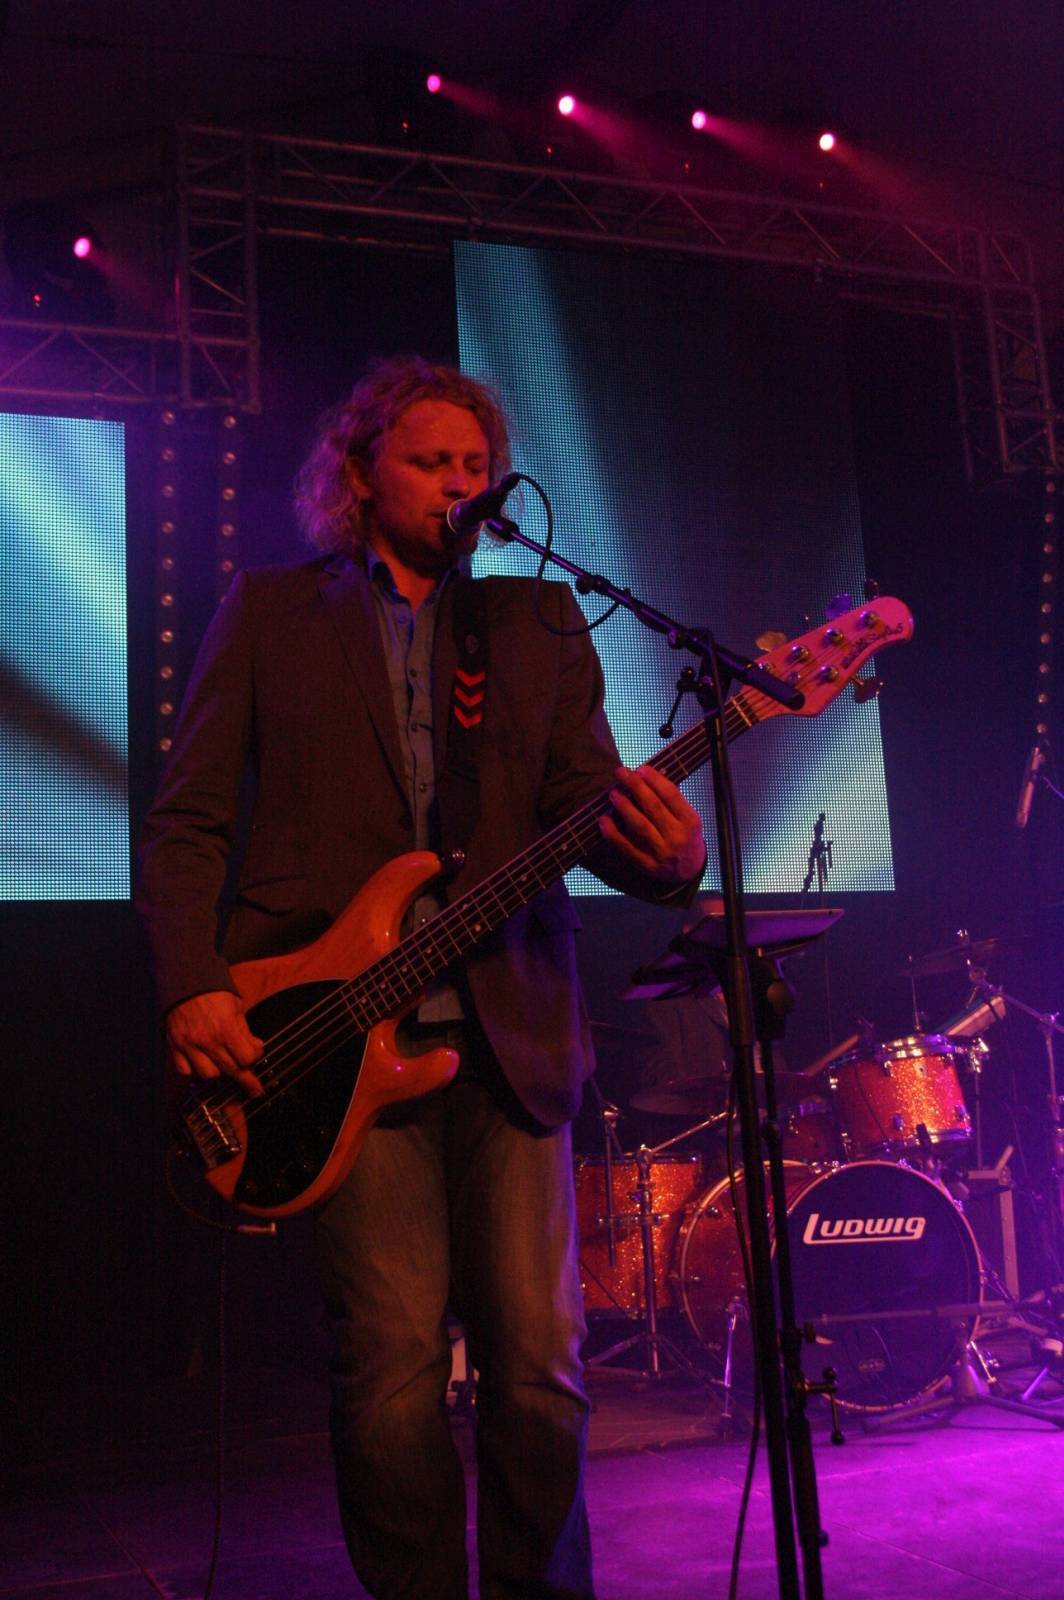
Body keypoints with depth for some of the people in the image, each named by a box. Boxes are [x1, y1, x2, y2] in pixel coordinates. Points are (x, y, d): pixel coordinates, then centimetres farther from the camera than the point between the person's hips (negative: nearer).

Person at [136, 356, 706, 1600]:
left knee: (540, 1360, 2)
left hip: (510, 1029, 2)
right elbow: (185, 820, 7)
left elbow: (589, 800, 5)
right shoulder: (267, 610, 11)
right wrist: (192, 985, -8)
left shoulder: (540, 621, 16)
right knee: (394, 1365, -4)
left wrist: (669, 855, -18)